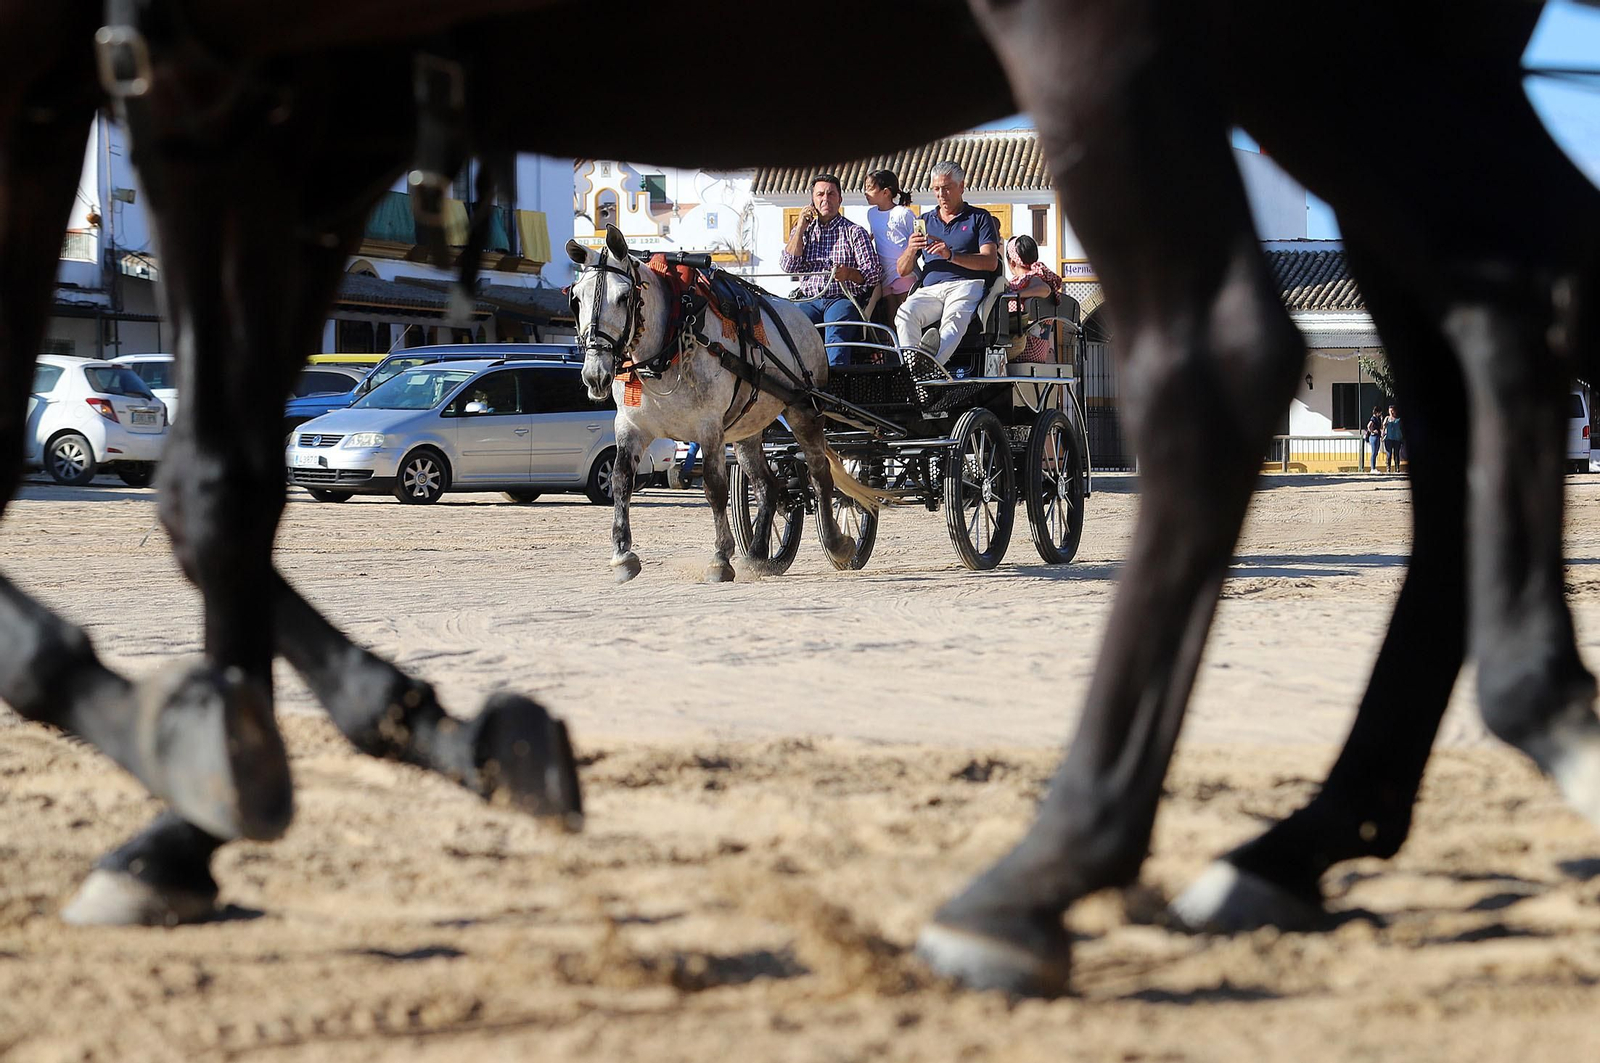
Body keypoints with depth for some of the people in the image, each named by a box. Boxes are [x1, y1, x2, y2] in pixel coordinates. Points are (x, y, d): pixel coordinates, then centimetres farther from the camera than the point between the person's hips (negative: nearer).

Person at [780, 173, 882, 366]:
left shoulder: (854, 232, 12)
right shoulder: (803, 231, 22)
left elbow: (874, 272, 2)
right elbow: (788, 266, 7)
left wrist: (849, 274, -20)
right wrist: (801, 228, 6)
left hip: (843, 298, -3)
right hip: (809, 301, 3)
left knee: (836, 333, -35)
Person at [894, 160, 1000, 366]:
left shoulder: (979, 218, 16)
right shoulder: (924, 222, 27)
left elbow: (991, 262, 0)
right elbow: (902, 270, 22)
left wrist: (951, 255, -14)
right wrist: (911, 250, -3)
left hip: (965, 285, -4)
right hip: (929, 289, 4)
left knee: (954, 319, -38)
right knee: (905, 314, -32)